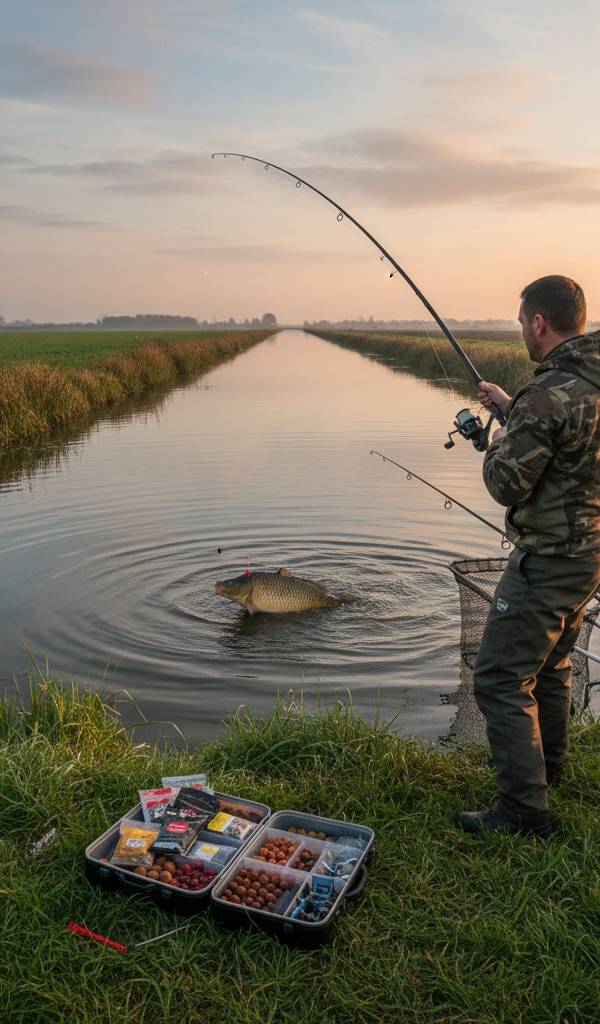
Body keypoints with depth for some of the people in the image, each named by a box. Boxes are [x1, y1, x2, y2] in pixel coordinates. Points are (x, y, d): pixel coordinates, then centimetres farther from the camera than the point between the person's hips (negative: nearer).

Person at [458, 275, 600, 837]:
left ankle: (524, 808, 6)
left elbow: (507, 484, -22)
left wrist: (496, 446, -2)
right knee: (551, 663, 26)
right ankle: (548, 762, 44)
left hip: (548, 561, -10)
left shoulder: (547, 395, -26)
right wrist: (509, 407, 28)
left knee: (501, 678, -1)